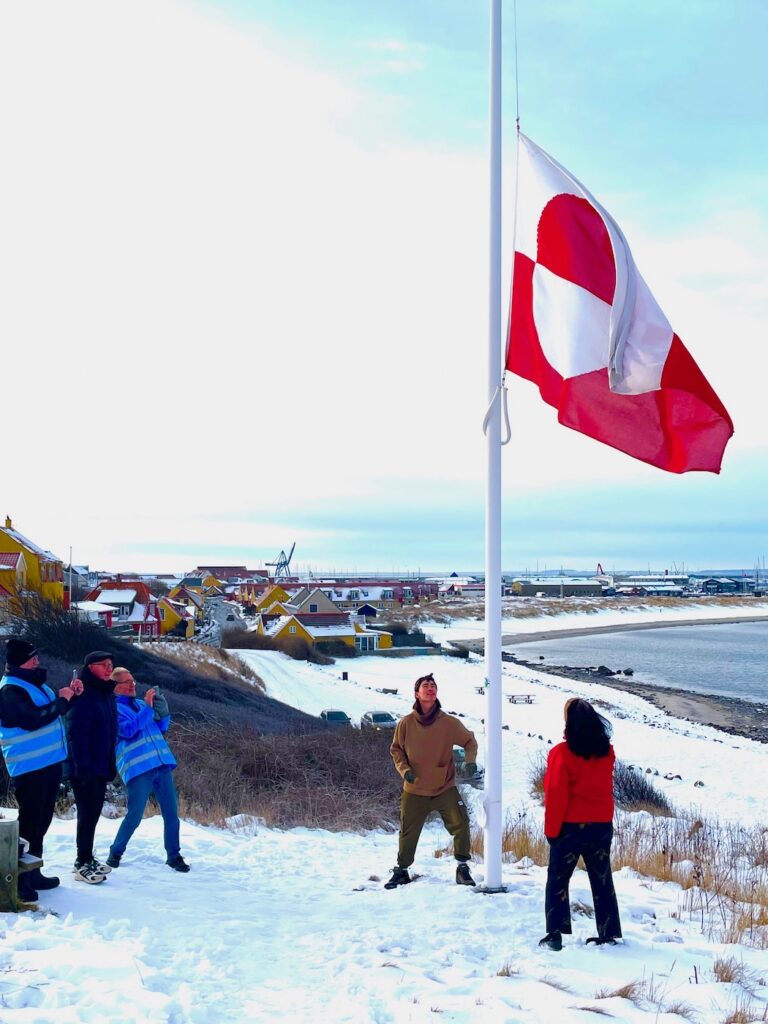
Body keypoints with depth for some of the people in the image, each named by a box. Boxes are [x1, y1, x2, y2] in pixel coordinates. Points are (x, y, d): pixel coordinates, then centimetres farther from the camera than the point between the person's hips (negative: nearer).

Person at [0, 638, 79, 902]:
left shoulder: (34, 683, 14)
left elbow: (52, 711, 23)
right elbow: (33, 719, -25)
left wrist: (68, 696, 6)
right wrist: (61, 701, -17)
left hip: (49, 762, 9)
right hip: (29, 767, -9)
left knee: (41, 821, 16)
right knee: (29, 823, -7)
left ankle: (32, 874, 26)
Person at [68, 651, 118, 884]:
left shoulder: (105, 694, 12)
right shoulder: (84, 695, -15)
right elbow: (77, 733, -21)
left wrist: (111, 764, 16)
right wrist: (82, 766, -24)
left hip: (101, 767, 9)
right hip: (85, 768, -9)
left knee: (93, 813, 14)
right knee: (87, 814, -4)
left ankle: (87, 858, 24)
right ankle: (83, 865, 3)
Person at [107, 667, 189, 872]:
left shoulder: (140, 704, 19)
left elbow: (162, 728, 19)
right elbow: (129, 730, -16)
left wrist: (163, 711, -1)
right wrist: (148, 707, -15)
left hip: (161, 764, 6)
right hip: (138, 769, -6)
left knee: (171, 813, 4)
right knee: (134, 816, -4)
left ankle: (173, 855, 15)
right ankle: (116, 853, 17)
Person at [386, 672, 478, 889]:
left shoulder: (449, 723, -9)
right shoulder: (406, 723, -7)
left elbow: (469, 741, 4)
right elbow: (396, 749, 6)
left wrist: (470, 761, -14)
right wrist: (404, 769, -9)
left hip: (445, 788, -1)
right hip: (414, 790, 1)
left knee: (460, 825, -13)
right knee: (408, 833, 9)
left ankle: (462, 867, 4)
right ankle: (401, 871, 29)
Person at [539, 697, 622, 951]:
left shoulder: (562, 753, -14)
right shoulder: (606, 752, 1)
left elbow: (556, 795, -12)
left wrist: (551, 830, -6)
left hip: (571, 826, -4)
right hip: (602, 825, 4)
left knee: (558, 879, 6)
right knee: (602, 880, 14)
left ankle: (555, 934, -1)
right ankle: (608, 933, 15)